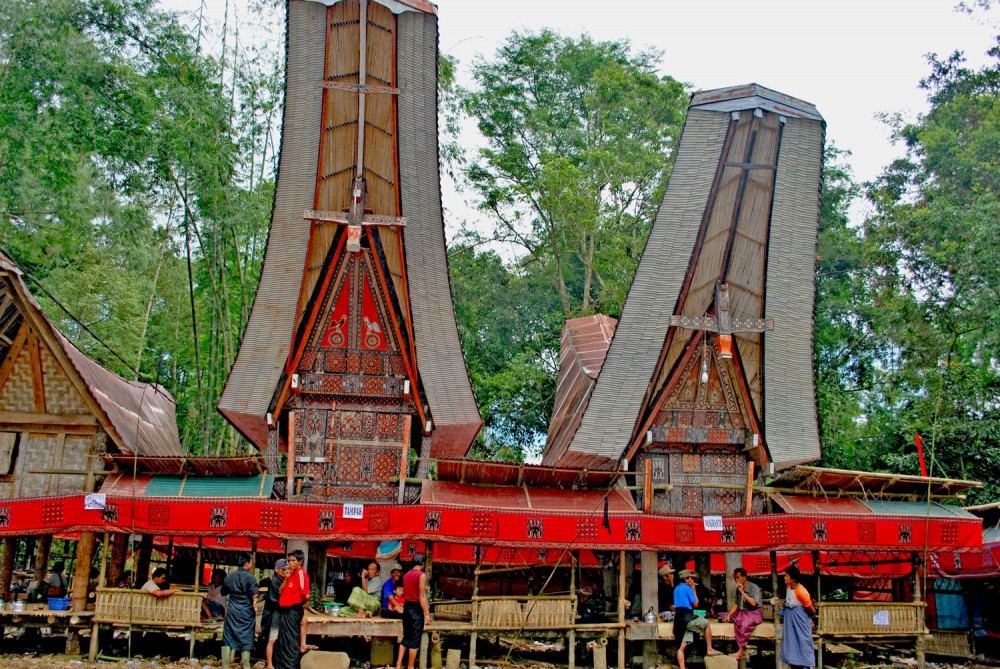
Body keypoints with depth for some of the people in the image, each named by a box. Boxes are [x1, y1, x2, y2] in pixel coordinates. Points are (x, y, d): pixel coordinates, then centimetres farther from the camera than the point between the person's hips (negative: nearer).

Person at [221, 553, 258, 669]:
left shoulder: (229, 576, 3)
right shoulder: (250, 578, -12)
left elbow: (223, 593, 14)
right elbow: (254, 595, -17)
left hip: (232, 612, 4)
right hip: (246, 613, -4)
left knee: (228, 639, 9)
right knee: (245, 640, 4)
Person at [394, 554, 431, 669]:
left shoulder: (406, 575, 9)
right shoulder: (422, 575, -11)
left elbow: (405, 593, 11)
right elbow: (422, 596, -16)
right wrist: (427, 613, -16)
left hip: (406, 607, 7)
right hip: (416, 608, -7)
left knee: (406, 638, 15)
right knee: (415, 640, 1)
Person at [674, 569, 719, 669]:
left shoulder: (676, 589, 19)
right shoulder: (687, 588, -7)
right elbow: (695, 604, -3)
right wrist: (693, 590, 7)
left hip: (678, 619, 8)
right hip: (687, 618, -8)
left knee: (681, 647, 3)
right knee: (706, 623, 13)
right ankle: (710, 649, 14)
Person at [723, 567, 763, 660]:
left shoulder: (754, 587, -9)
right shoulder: (738, 589, 10)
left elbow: (753, 603, -21)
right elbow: (736, 604, 12)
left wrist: (742, 592, -20)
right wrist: (729, 614, -3)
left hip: (755, 613, -8)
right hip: (742, 612, 8)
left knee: (745, 623, -36)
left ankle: (741, 651, -27)